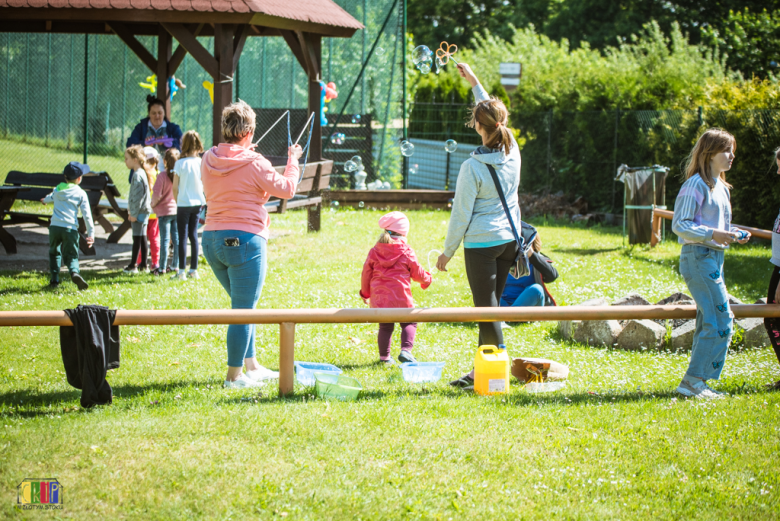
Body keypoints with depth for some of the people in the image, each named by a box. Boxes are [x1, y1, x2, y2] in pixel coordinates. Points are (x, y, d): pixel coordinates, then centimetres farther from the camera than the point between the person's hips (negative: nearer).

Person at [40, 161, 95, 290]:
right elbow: (87, 215, -1)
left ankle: (54, 279, 18)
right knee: (71, 255, -2)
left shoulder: (58, 190, 16)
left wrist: (45, 200, 67)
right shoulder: (81, 193, 4)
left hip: (55, 226, 3)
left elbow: (50, 197, 42)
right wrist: (91, 234, -1)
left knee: (54, 253, 22)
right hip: (70, 228, -3)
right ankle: (74, 273, -32)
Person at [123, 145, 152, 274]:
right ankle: (143, 264, 16)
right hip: (144, 211, 10)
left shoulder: (137, 175, -16)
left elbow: (138, 196, -20)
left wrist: (134, 214, -18)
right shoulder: (141, 173, 15)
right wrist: (132, 212, 21)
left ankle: (133, 265, -2)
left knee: (137, 238, -5)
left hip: (140, 212, -10)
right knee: (142, 238, 12)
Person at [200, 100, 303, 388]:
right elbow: (287, 189, -5)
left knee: (243, 306, 21)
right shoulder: (254, 163, -14)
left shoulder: (209, 159, 4)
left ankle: (252, 366, 28)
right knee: (243, 310, 1)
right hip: (245, 240, -7)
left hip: (212, 239, 7)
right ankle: (234, 375, 5)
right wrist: (293, 160, 11)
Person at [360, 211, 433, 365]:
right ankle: (405, 350, -12)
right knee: (409, 323, 7)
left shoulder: (374, 251, 6)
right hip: (400, 297, -3)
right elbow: (417, 272, 6)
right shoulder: (406, 252, -3)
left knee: (385, 326, 13)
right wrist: (427, 279, 29)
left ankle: (384, 356, 14)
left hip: (379, 298, 3)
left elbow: (366, 273, 12)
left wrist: (365, 293, 26)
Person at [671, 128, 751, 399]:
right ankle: (692, 381, -9)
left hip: (714, 258, 10)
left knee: (709, 323, 11)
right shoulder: (696, 184, -12)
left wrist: (734, 233, 6)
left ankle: (696, 383, 16)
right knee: (721, 321, -12)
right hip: (698, 257, -10)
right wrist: (713, 234, -26)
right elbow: (680, 225, -16)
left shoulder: (720, 187, 16)